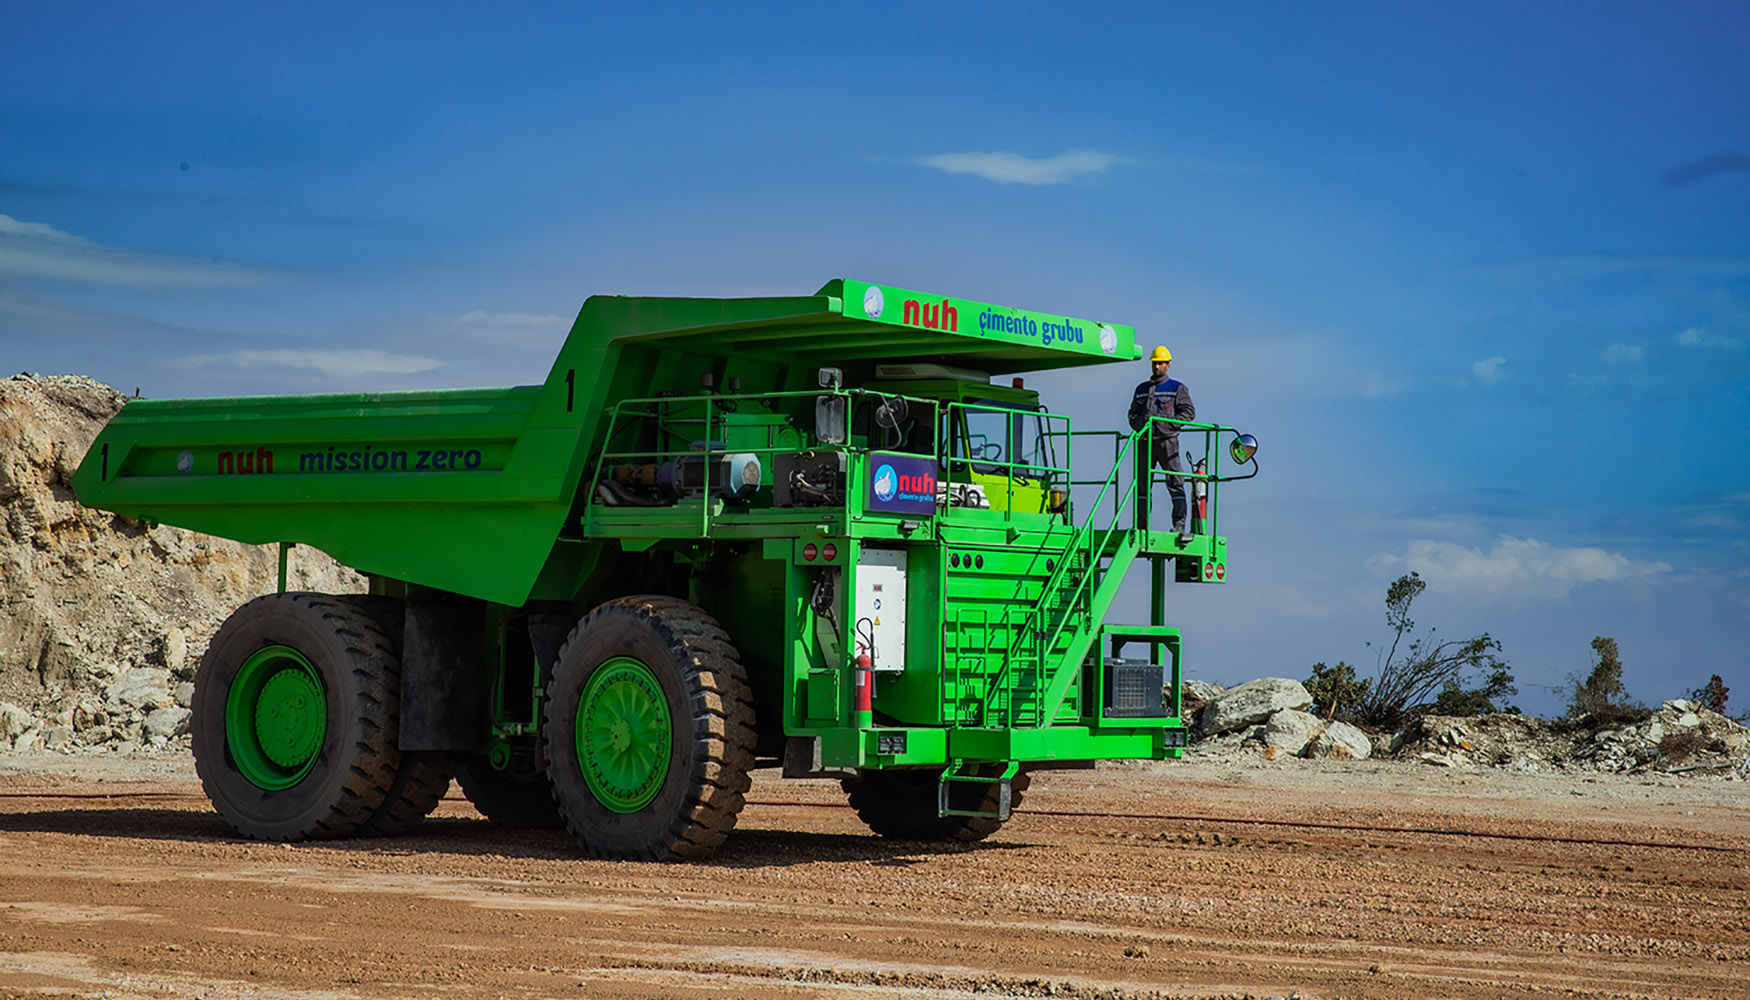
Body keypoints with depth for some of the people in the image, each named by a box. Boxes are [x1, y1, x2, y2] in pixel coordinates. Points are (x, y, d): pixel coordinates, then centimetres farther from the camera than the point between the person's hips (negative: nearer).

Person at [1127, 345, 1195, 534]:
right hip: (1145, 441, 4)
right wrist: (1137, 423, 2)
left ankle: (1179, 524, -7)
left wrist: (1167, 425, -12)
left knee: (1175, 483, -7)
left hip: (1167, 441, -4)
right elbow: (1132, 412, 25)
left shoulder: (1177, 388, 6)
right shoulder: (1141, 389, 20)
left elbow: (1189, 412, -2)